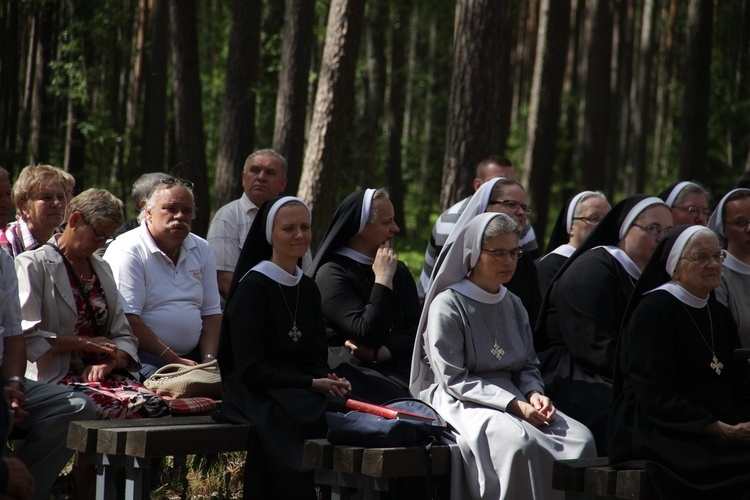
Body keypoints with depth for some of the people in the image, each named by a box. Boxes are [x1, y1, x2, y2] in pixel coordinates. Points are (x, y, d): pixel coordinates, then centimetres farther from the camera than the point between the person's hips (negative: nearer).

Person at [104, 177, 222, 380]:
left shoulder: (202, 249, 15)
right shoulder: (127, 251, -8)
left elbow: (211, 313, 13)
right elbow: (128, 321, -16)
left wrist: (209, 361, -5)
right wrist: (174, 361, -17)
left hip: (192, 355, 6)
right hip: (143, 354, -6)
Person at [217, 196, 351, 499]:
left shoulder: (308, 289, 15)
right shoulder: (252, 287, -7)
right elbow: (251, 369, -12)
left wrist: (327, 380, -8)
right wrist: (311, 383, -16)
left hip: (297, 391, 6)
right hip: (254, 393, -6)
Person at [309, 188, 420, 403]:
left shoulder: (400, 271, 17)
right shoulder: (331, 273, -4)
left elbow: (414, 331, 5)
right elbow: (366, 334, -14)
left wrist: (379, 353, -13)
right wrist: (383, 280, -10)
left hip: (395, 367, 6)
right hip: (350, 372, -5)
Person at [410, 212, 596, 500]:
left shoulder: (513, 306, 16)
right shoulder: (447, 305, -5)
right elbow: (453, 379, -11)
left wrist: (534, 395, -6)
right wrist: (512, 404, -19)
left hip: (512, 398, 6)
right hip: (461, 402, -6)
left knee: (580, 439, -20)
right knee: (520, 441, -37)